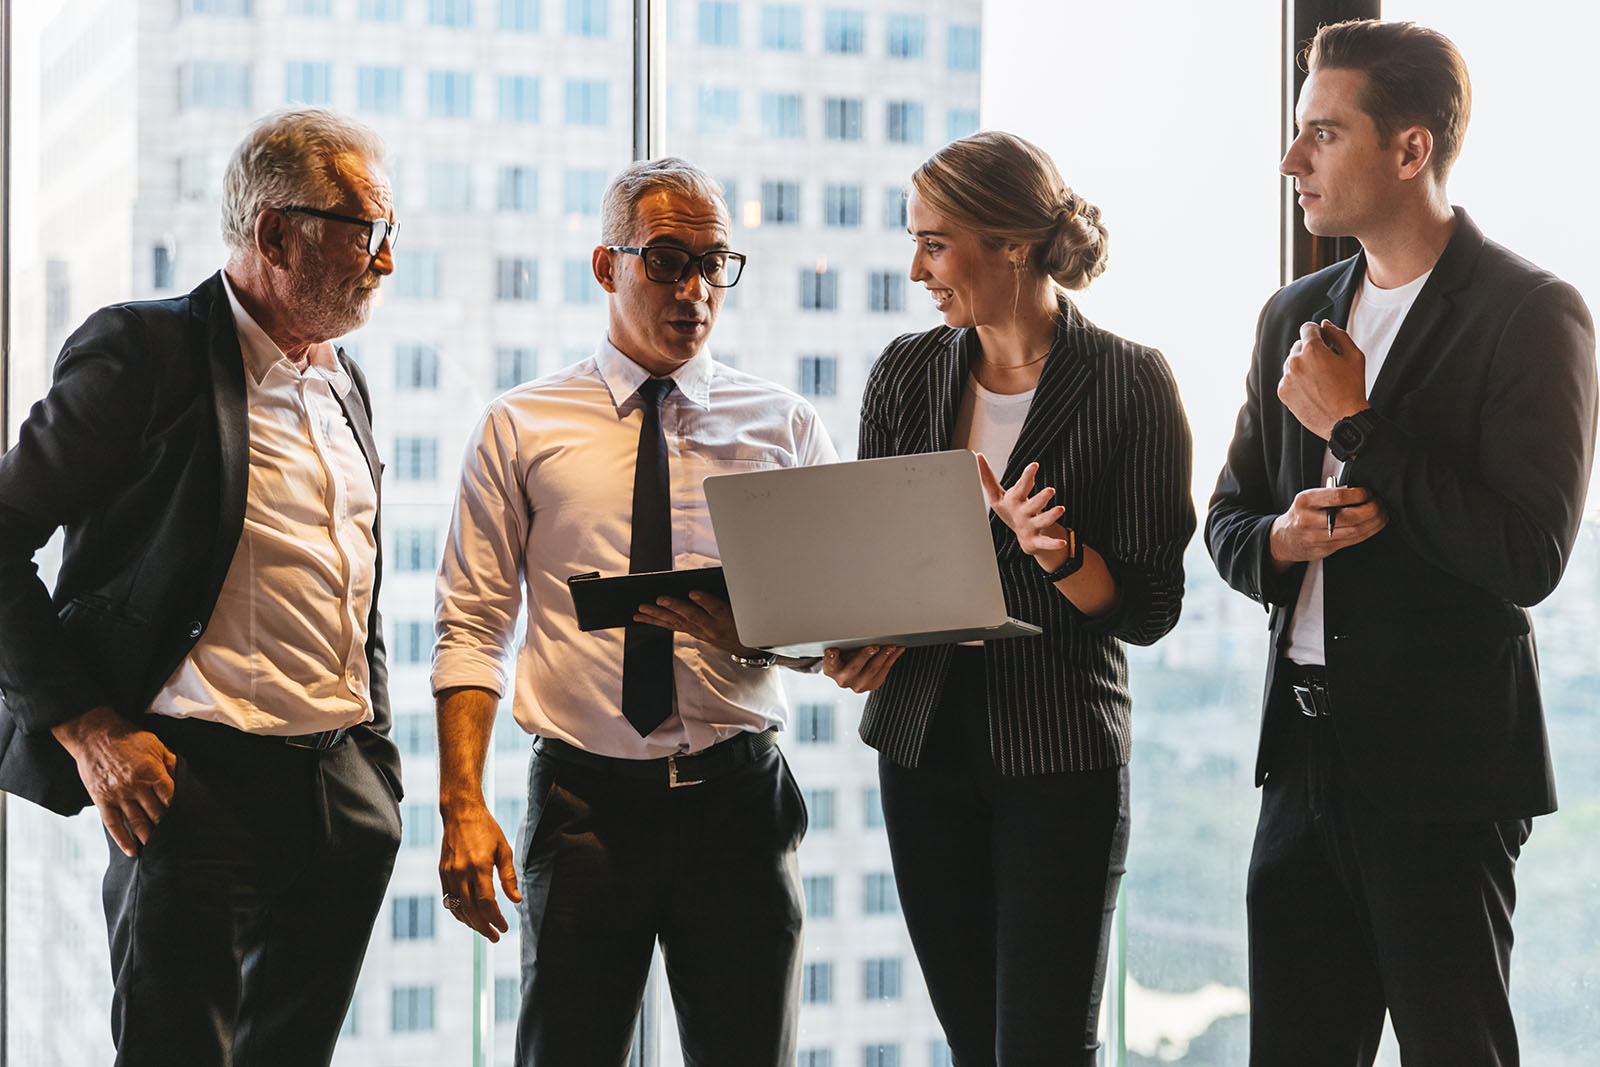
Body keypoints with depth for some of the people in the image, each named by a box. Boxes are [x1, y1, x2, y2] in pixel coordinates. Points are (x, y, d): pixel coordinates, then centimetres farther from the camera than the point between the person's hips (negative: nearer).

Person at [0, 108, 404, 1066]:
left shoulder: (344, 383, 16)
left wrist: (377, 755, 16)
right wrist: (85, 730, -14)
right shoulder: (145, 354, -8)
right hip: (199, 786, -7)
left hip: (347, 797, 7)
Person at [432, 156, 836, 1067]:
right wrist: (464, 806, -9)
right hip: (583, 801, -1)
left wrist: (756, 635, -15)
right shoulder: (522, 428, 6)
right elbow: (474, 629, 2)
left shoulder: (787, 428, 9)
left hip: (739, 796, 1)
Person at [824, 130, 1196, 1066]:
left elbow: (1149, 607, -6)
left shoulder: (1131, 383, -7)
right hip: (922, 740, 5)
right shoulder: (906, 374, 8)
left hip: (1062, 758, -4)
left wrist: (1052, 549, -24)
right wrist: (855, 639, -8)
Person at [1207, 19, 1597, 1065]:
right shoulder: (1295, 315, 13)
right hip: (1305, 757, 7)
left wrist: (1354, 428, -14)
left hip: (1444, 771, -6)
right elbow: (1228, 519, 20)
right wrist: (1281, 539, -5)